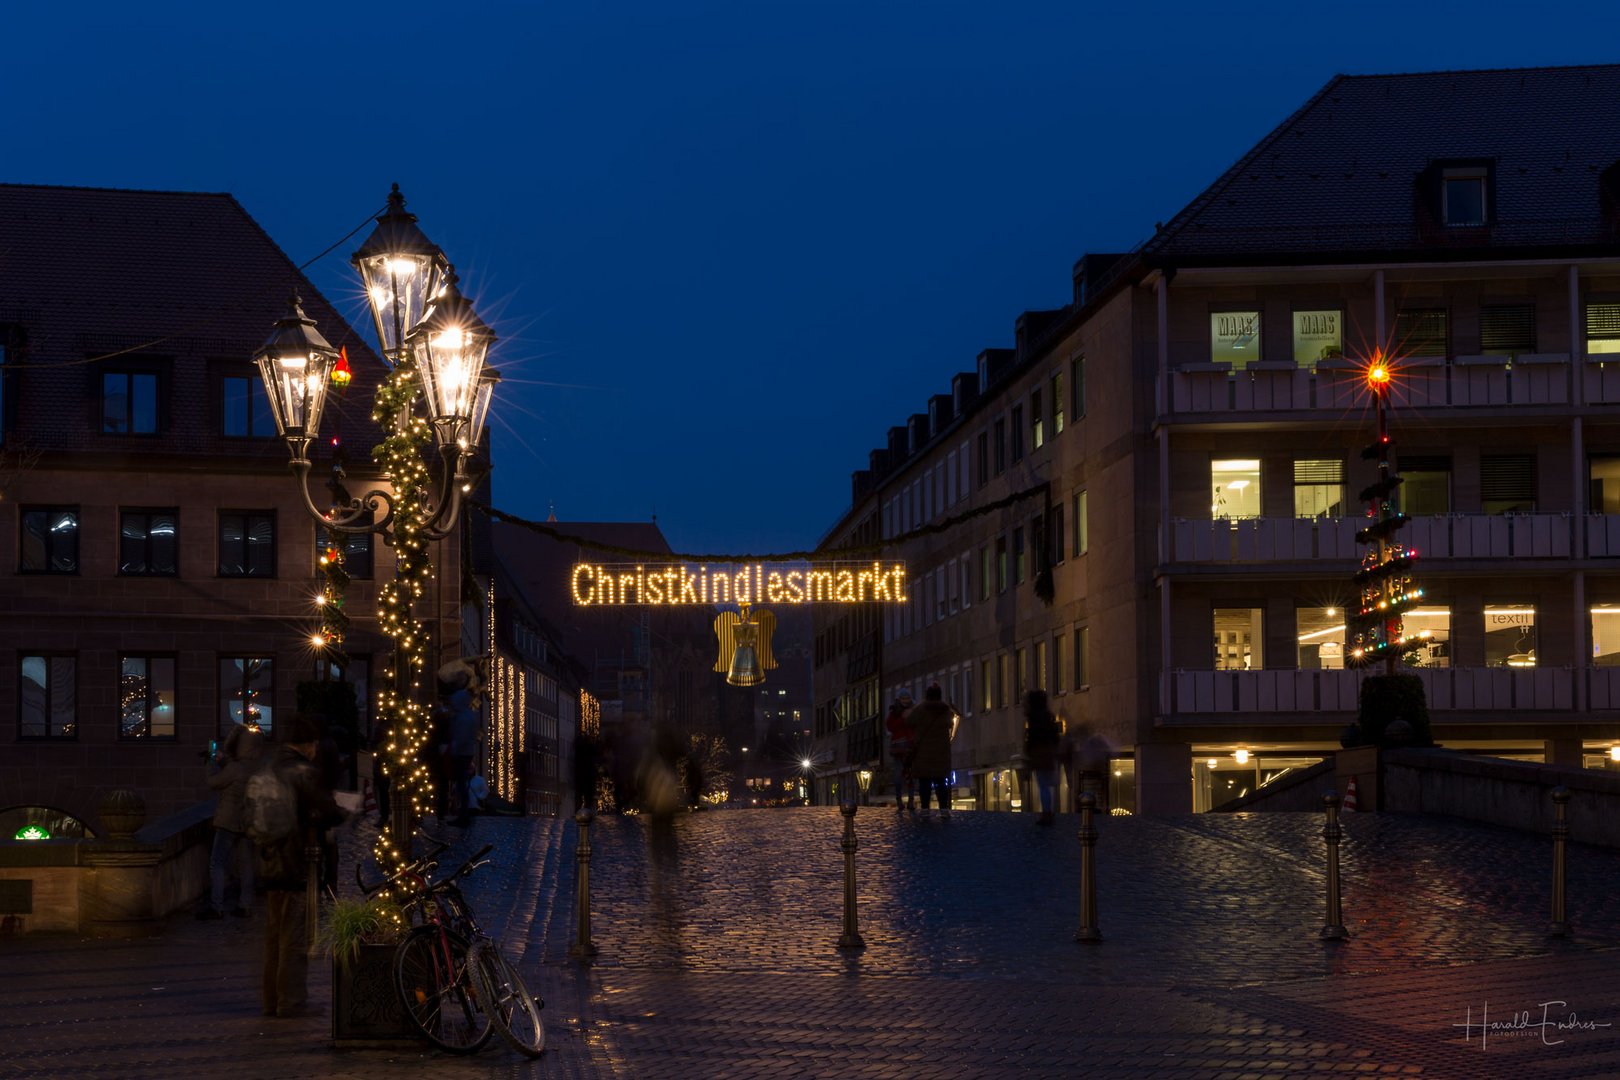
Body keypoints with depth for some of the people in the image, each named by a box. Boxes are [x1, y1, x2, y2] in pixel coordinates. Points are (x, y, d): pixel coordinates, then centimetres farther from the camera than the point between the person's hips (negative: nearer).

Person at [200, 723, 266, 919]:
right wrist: (224, 760, 19)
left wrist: (214, 763, 8)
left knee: (218, 862, -2)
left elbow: (213, 782, -8)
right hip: (250, 821, 7)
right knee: (245, 864, 12)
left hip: (230, 821, -7)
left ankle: (216, 907, -8)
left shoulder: (235, 768, -22)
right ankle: (243, 905, 14)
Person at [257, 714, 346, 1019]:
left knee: (274, 937, 14)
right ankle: (292, 1003, -2)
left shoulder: (268, 769, 10)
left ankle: (273, 1001, 19)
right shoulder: (304, 772, -14)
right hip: (297, 865, -8)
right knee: (295, 938, -3)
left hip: (270, 865, 8)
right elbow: (330, 814, -14)